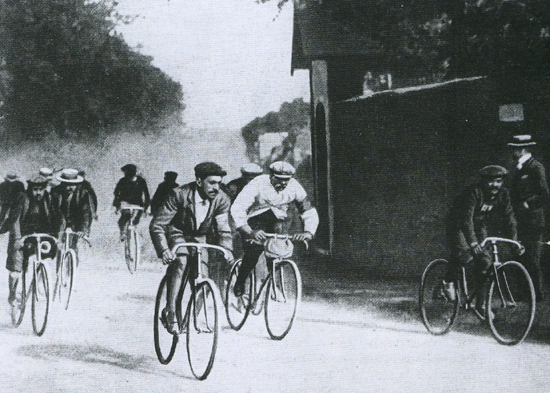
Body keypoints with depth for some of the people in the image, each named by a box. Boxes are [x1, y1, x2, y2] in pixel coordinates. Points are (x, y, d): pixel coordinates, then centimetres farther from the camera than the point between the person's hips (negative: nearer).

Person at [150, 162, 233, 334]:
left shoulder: (222, 200, -18)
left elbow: (224, 230, -11)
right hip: (176, 233, -4)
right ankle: (170, 313, -30)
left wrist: (227, 250, -32)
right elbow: (156, 225, -28)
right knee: (180, 261, -32)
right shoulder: (179, 195, -29)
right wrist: (164, 250, -43)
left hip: (199, 237, 5)